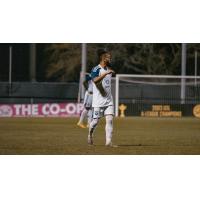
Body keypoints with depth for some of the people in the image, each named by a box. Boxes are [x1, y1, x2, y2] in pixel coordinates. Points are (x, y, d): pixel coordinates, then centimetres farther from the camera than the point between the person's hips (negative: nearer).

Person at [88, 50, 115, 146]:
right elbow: (95, 80, -32)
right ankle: (90, 135, 31)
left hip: (108, 101, 6)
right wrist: (106, 73, -35)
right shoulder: (96, 70, -12)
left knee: (109, 120, -8)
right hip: (98, 101, -6)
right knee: (95, 121, 3)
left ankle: (108, 141, -12)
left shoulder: (108, 70, 12)